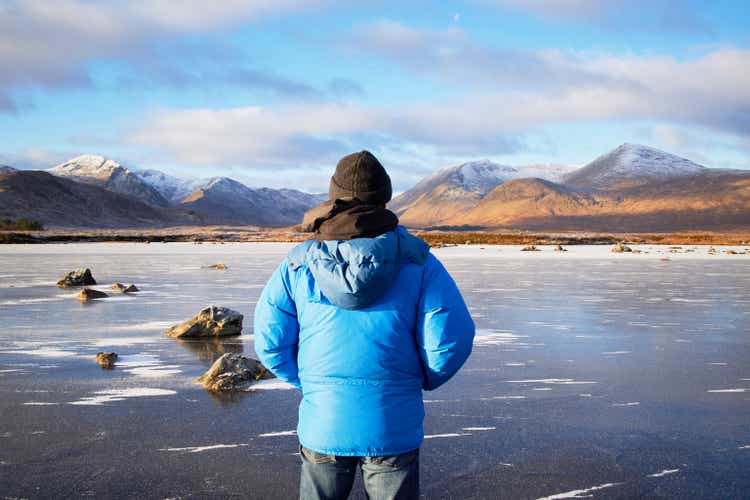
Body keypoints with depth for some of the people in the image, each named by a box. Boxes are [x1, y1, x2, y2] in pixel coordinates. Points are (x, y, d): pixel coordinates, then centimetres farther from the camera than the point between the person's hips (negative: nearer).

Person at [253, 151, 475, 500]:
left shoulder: (298, 263, -1)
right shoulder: (417, 262, -5)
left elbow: (270, 342, -2)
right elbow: (451, 341, -10)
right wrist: (422, 381, 10)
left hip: (322, 422, 1)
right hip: (394, 427, -1)